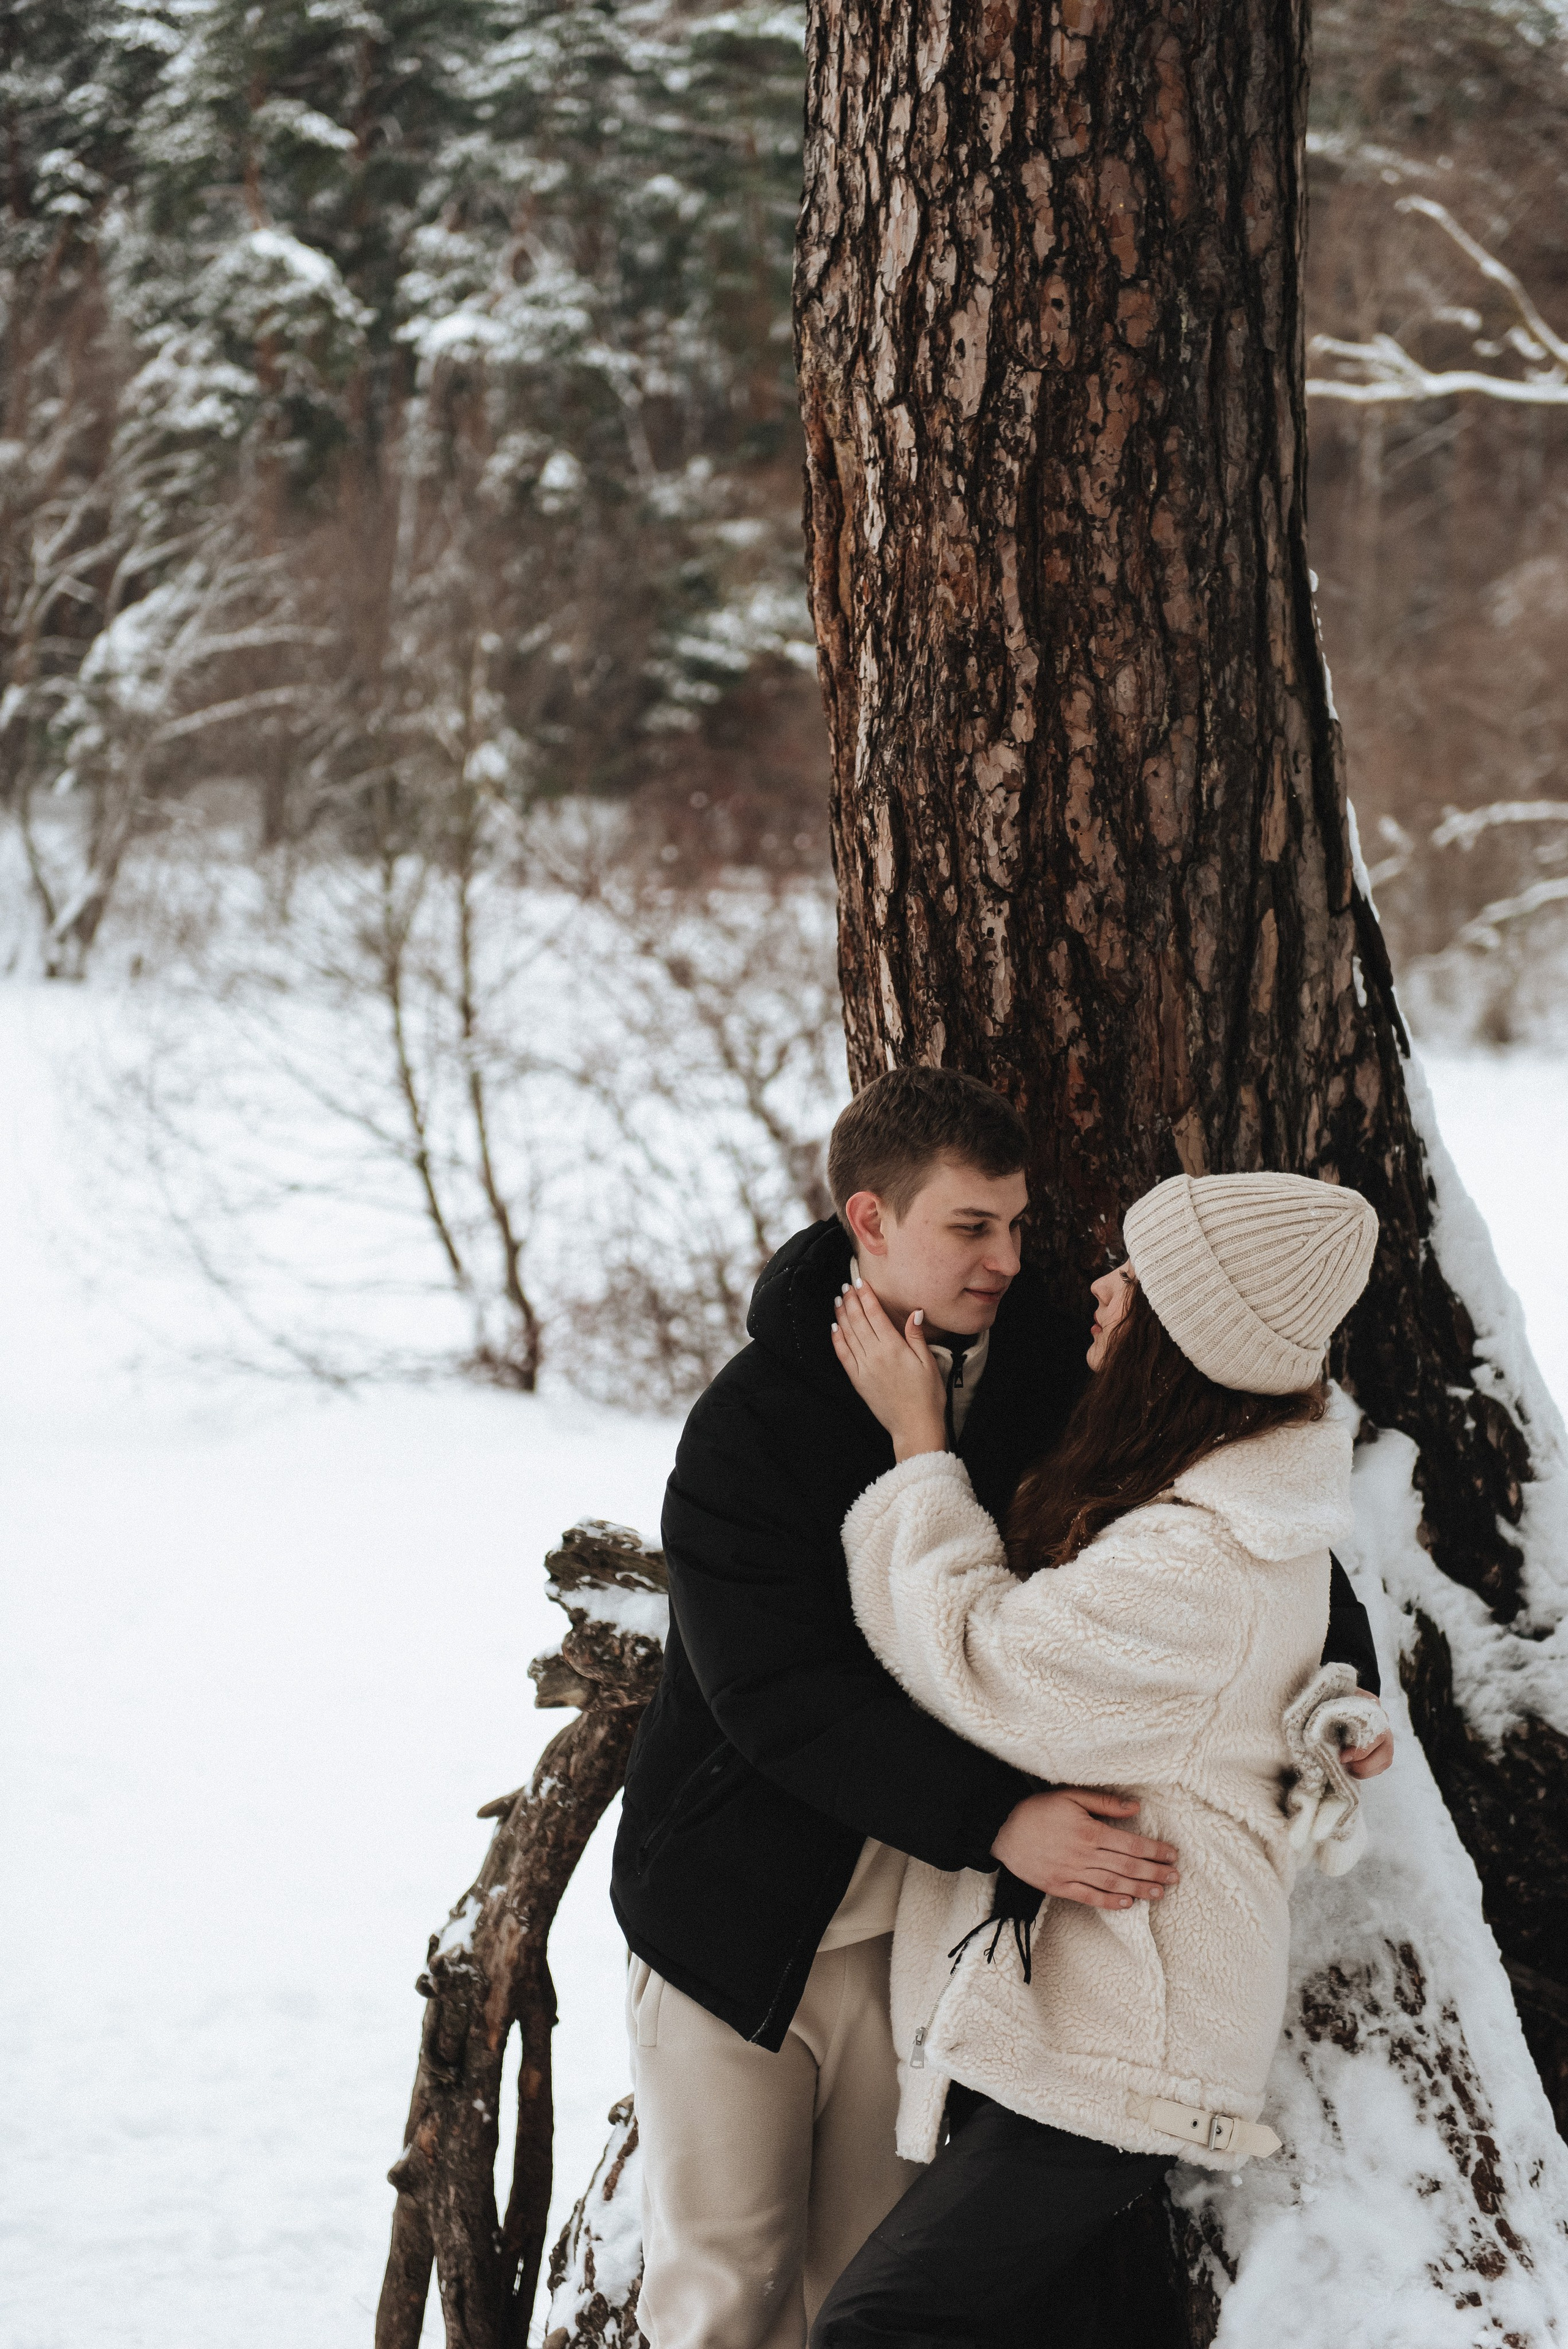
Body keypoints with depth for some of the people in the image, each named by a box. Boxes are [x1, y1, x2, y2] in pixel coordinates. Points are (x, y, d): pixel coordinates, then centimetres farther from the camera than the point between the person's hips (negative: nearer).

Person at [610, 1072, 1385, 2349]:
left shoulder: (1049, 1377, -2)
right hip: (738, 1912, -4)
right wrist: (994, 1816, -35)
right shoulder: (754, 1421, -15)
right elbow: (776, 1694, -24)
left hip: (919, 1924, 4)